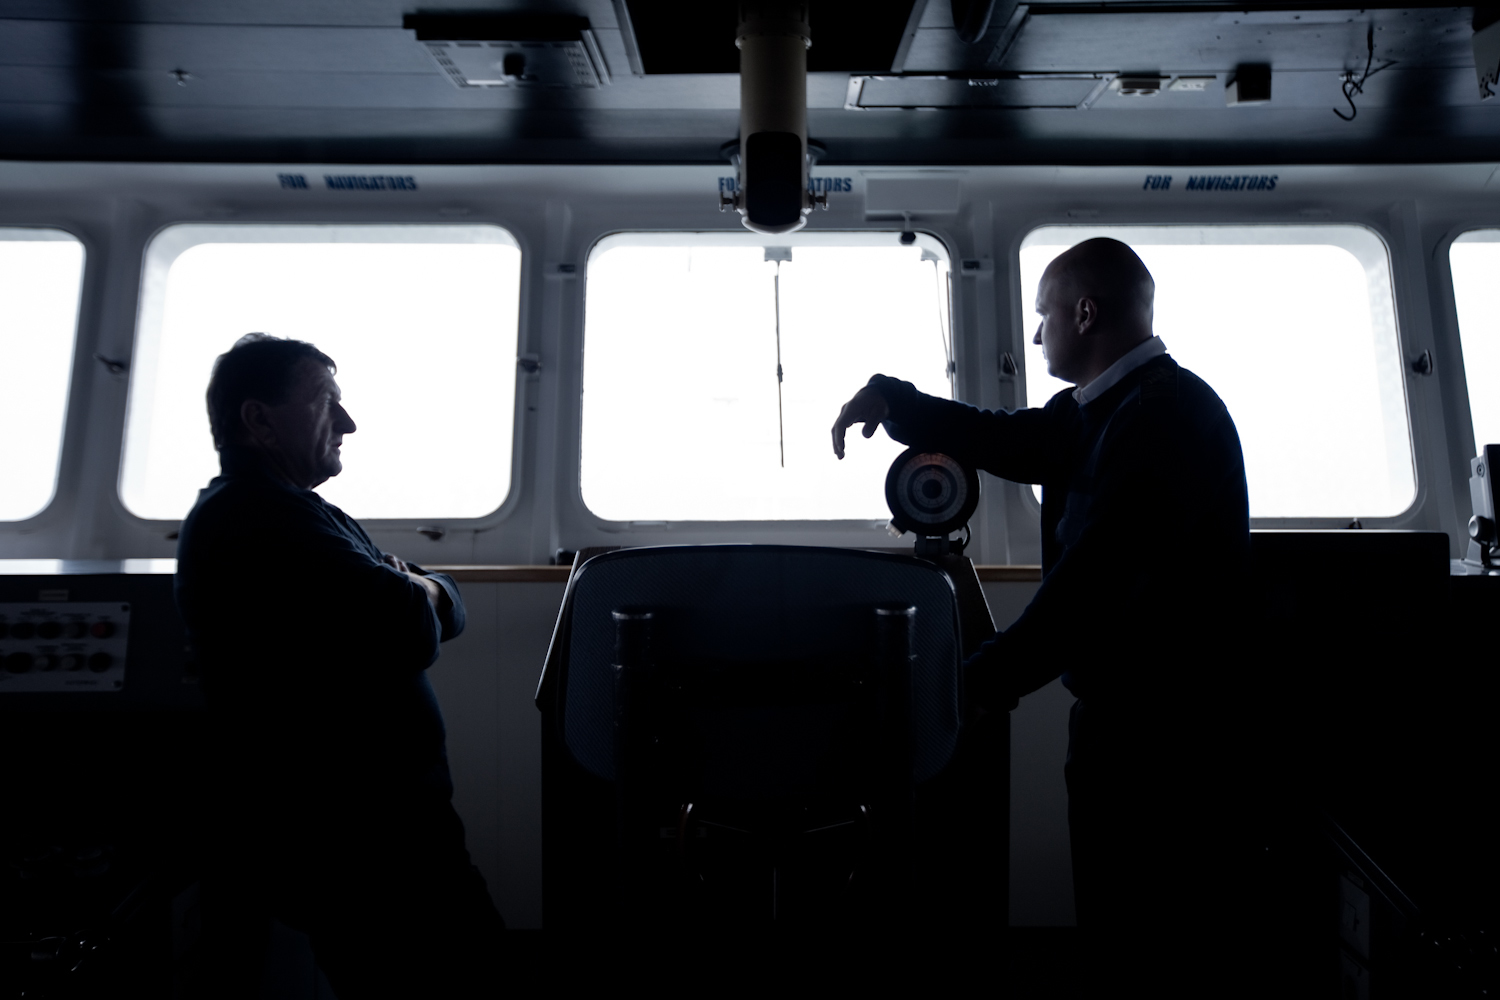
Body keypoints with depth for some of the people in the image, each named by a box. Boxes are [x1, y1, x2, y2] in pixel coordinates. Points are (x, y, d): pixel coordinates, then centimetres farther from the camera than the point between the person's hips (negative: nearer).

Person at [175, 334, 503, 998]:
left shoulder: (294, 513, 17)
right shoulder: (255, 516, -18)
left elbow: (447, 605, 13)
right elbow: (409, 636, -28)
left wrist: (417, 593, -10)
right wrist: (415, 598, -5)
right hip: (344, 849, -10)